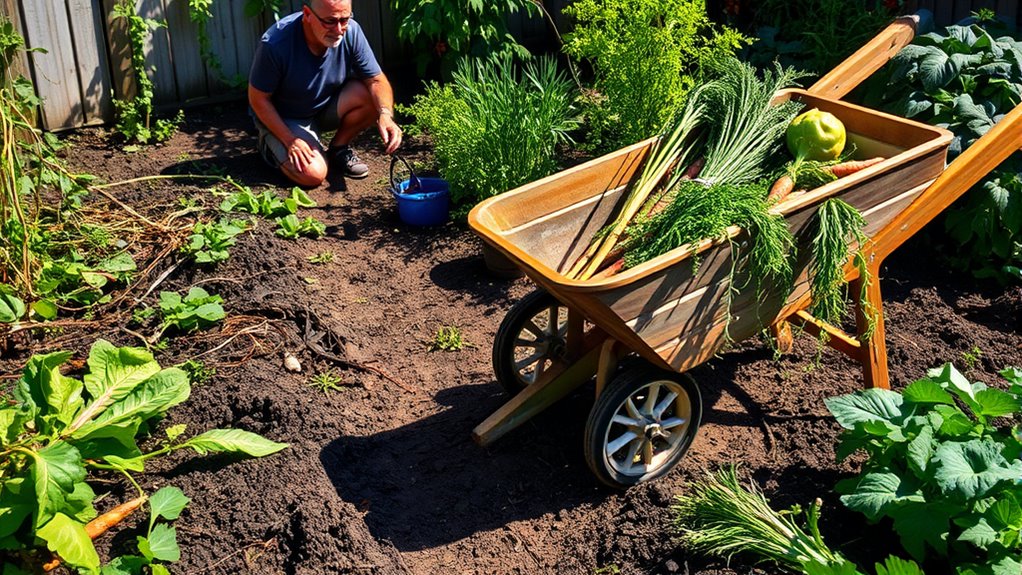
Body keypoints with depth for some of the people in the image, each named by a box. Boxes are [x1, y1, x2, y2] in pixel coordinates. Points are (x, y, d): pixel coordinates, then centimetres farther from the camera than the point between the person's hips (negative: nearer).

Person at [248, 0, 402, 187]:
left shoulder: (351, 31, -21)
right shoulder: (275, 43, -30)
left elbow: (377, 80, -15)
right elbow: (258, 99, -18)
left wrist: (385, 115, -35)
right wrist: (290, 141, -24)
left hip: (326, 107, 4)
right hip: (282, 118, -4)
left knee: (374, 97, -22)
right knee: (313, 174, -25)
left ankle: (338, 149, 2)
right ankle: (274, 145, 8)